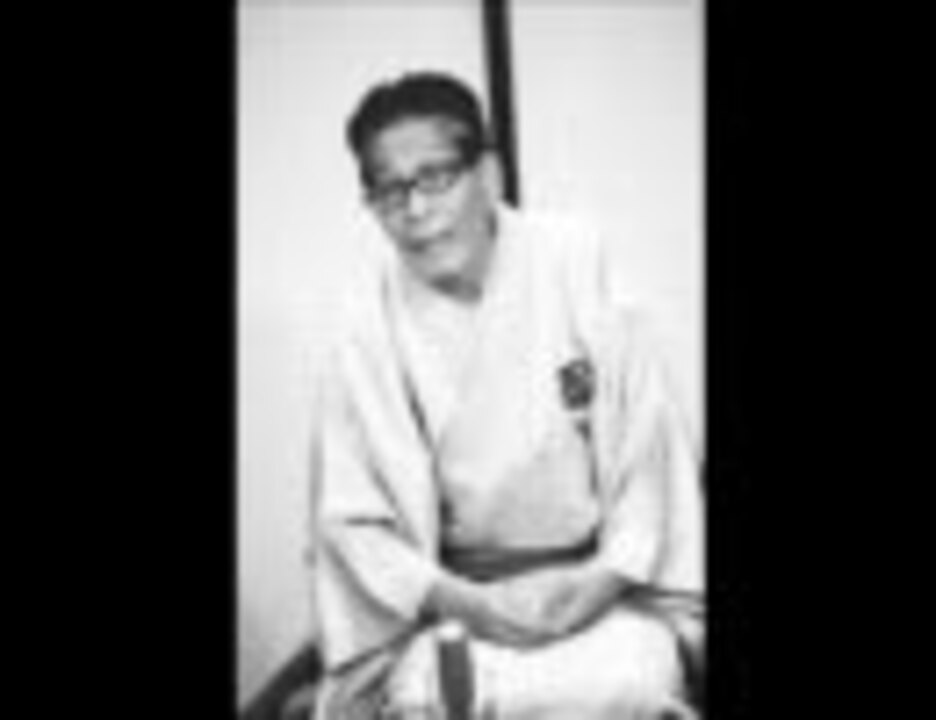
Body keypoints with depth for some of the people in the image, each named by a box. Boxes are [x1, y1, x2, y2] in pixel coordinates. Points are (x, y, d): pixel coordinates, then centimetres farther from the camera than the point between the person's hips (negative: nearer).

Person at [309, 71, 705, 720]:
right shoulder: (369, 326, -8)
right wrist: (458, 601, -14)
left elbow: (649, 442, -4)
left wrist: (610, 577, -14)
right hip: (455, 595, 0)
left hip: (599, 577, 0)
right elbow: (353, 518, -2)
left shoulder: (576, 262, -8)